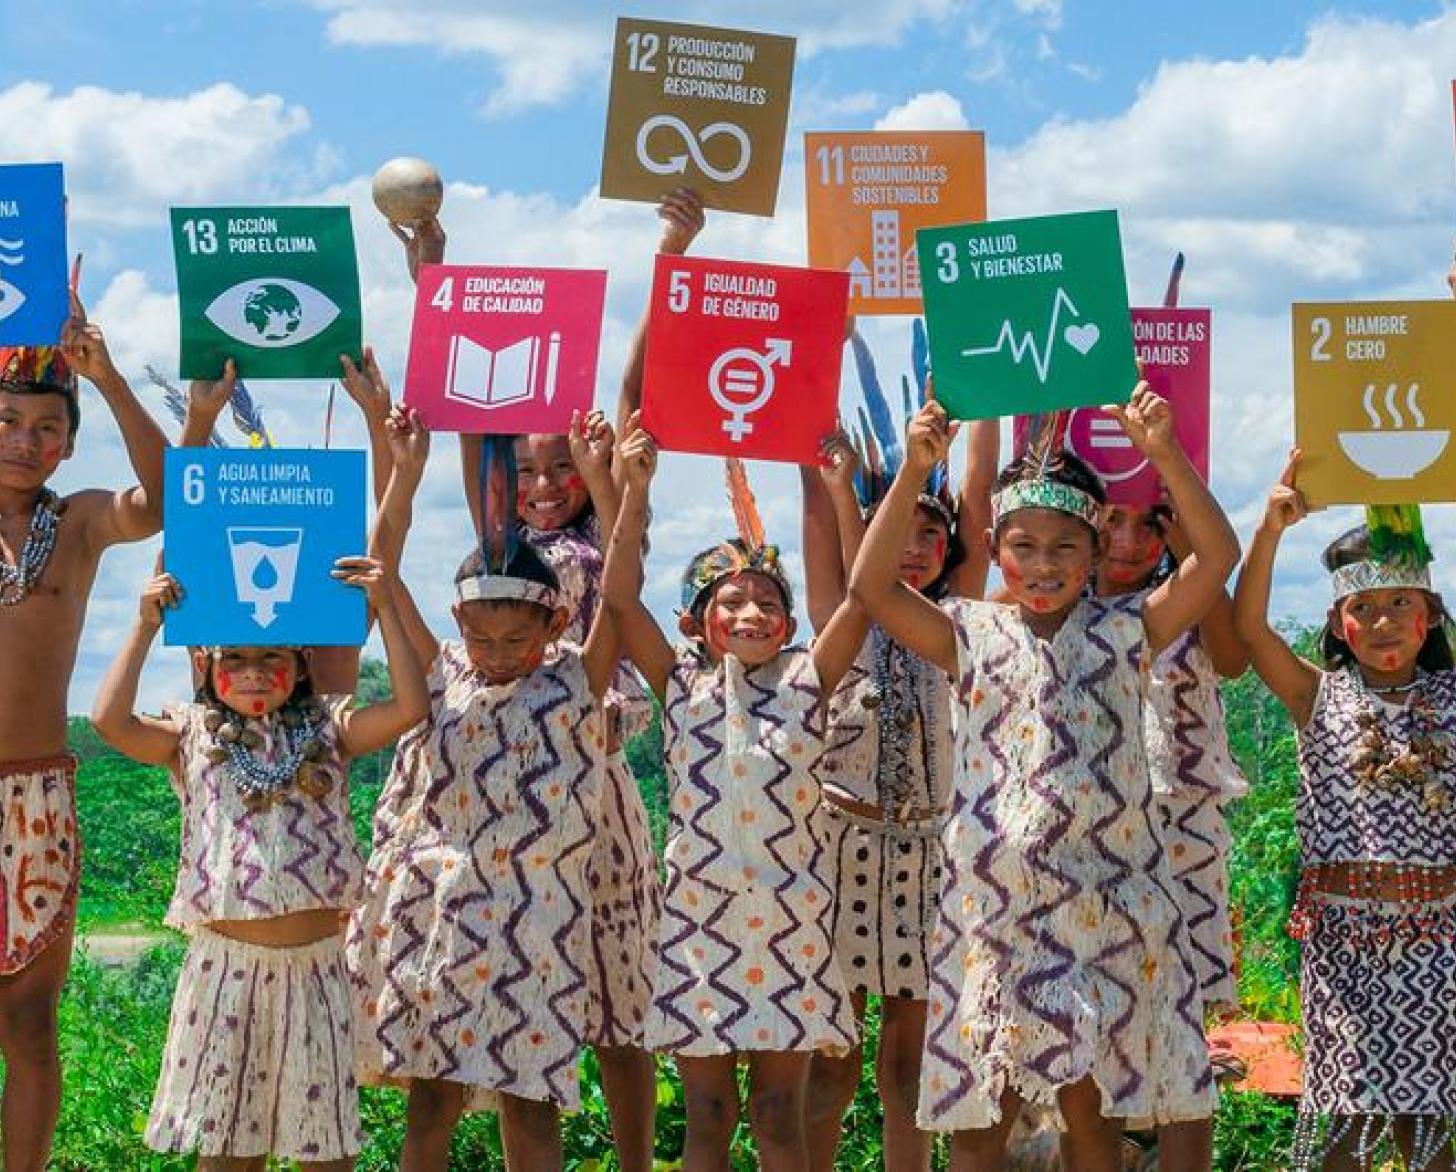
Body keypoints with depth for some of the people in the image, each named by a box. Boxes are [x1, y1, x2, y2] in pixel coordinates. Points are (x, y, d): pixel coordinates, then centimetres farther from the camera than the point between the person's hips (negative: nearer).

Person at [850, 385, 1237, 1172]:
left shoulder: (1123, 634, 5)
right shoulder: (972, 637, 5)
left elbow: (1217, 557, -6)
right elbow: (870, 587, -6)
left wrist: (1163, 453, -16)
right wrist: (913, 473, -14)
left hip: (1104, 908, 0)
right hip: (993, 905, 0)